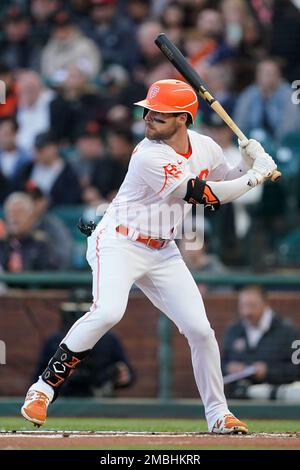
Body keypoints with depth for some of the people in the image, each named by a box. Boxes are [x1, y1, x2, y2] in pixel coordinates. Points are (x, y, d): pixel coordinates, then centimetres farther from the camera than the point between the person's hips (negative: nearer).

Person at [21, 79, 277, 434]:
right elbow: (204, 196, -21)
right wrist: (254, 177, -13)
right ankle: (45, 388, -21)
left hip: (162, 252, 7)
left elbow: (227, 184, 18)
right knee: (108, 311, -31)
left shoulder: (204, 147, 1)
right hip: (118, 243, -7)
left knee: (200, 329, 0)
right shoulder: (149, 157, -23)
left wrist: (247, 165, -3)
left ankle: (218, 414, 15)